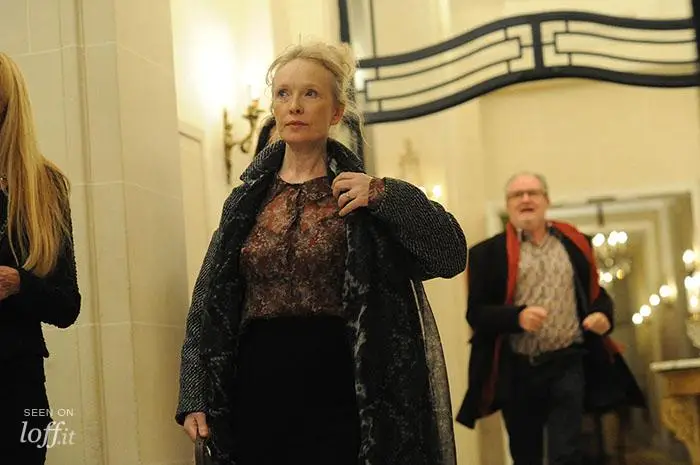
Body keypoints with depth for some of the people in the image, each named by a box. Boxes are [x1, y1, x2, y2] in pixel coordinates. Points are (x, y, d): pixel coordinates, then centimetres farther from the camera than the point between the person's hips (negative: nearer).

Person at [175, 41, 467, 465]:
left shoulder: (362, 195, 1)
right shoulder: (247, 201, 7)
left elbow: (451, 254, -7)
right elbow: (210, 303, 8)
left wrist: (385, 195, -17)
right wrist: (195, 396, 2)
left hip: (339, 399, -2)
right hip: (258, 397, 2)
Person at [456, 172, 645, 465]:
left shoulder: (574, 243, 8)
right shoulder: (489, 253, 0)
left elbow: (596, 293, 15)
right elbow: (476, 312, -5)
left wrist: (603, 314, -8)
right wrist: (517, 317, -22)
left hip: (567, 363, 1)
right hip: (516, 369, 0)